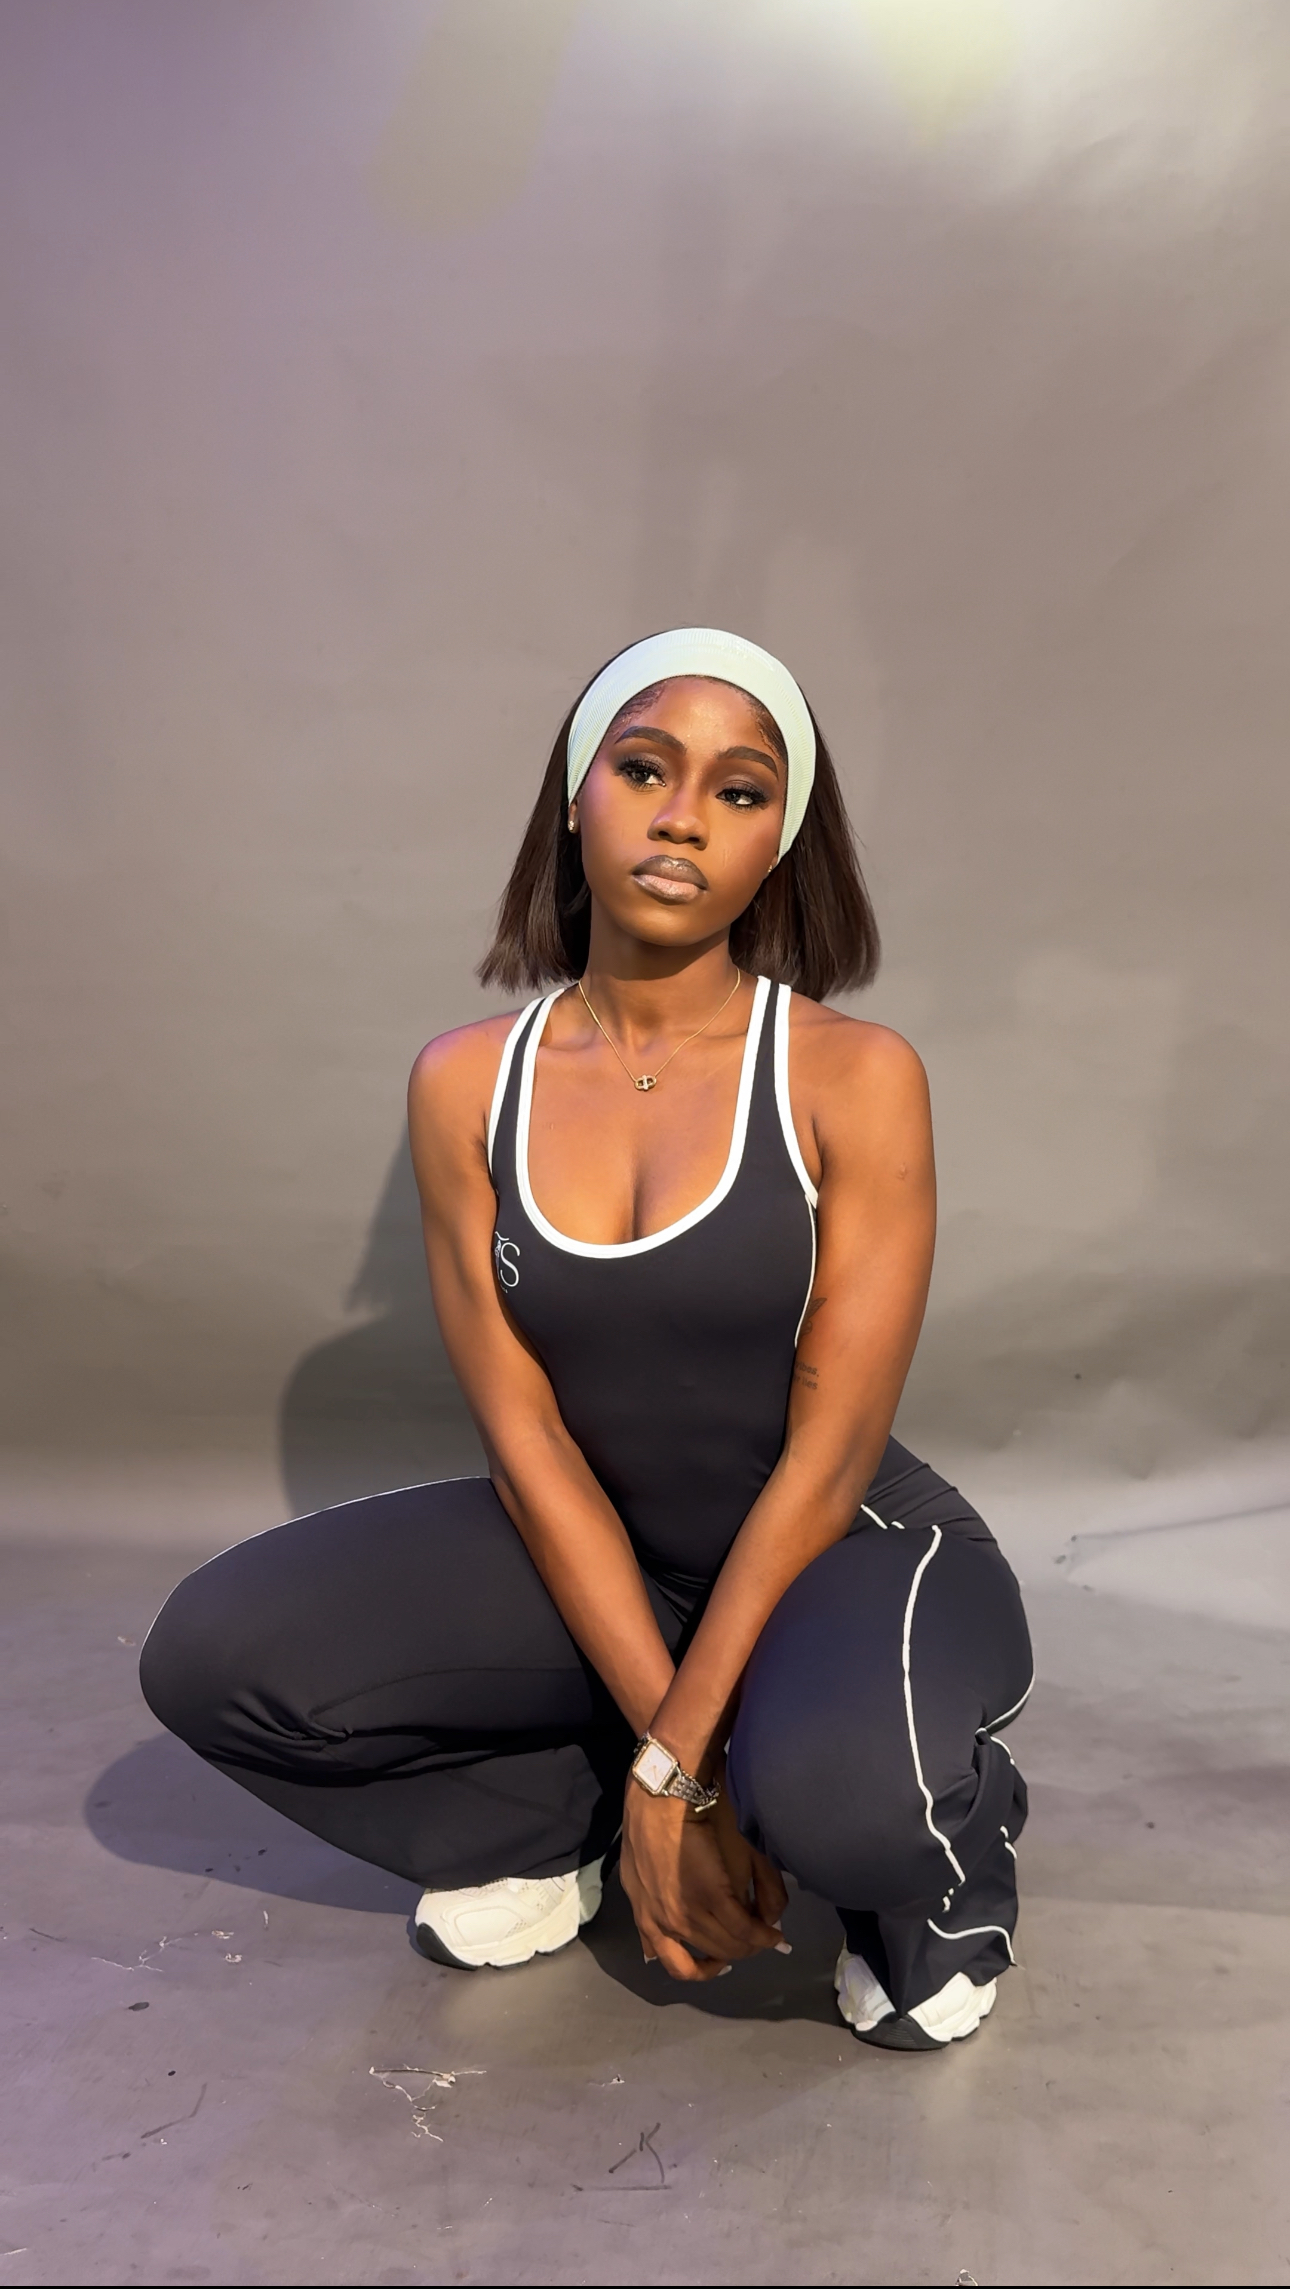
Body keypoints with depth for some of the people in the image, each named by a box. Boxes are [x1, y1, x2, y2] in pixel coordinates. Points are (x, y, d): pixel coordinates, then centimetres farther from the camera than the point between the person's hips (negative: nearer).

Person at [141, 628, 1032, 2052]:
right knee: (211, 1656, -16)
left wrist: (671, 1771, -19)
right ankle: (547, 1824, 10)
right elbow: (527, 1436, -8)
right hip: (599, 1556, 3)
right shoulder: (467, 1084, -5)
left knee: (836, 1787, -37)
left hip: (843, 1547, -3)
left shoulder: (852, 1077, -14)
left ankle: (947, 1852, 2)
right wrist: (666, 1759, -15)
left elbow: (827, 1455, -16)